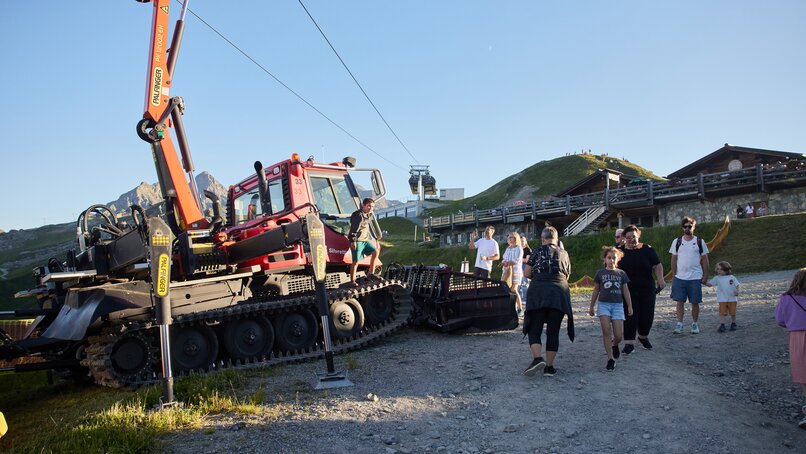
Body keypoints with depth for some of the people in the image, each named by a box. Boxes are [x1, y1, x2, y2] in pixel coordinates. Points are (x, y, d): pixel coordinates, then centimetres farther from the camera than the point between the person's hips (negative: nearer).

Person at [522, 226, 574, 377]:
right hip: (559, 294, 2)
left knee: (534, 329, 3)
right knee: (553, 331, 8)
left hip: (538, 293, -2)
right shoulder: (564, 254, 12)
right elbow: (567, 275, 17)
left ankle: (537, 358, -19)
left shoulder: (537, 252, 5)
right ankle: (549, 367, 9)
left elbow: (526, 273, 4)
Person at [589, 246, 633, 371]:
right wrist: (591, 307, 13)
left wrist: (630, 306, 9)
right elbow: (596, 291, 11)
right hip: (603, 304, -1)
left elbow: (626, 291, 12)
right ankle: (610, 359, -4)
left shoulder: (621, 273, 7)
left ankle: (614, 344, 33)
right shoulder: (600, 273, 4)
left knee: (618, 335, -3)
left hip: (617, 305, 1)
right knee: (606, 331, -13)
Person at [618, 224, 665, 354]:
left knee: (647, 314, 7)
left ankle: (643, 336, 34)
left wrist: (660, 279, -15)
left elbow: (657, 266, -1)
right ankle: (629, 343, 2)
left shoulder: (647, 249, 0)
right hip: (628, 291, 0)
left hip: (647, 289, 1)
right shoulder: (621, 251, 3)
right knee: (630, 316, -5)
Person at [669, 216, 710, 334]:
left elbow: (704, 260, 6)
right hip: (680, 278, 1)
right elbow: (674, 259, 8)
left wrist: (705, 276, 1)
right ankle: (679, 324, 6)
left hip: (695, 278, 0)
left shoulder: (700, 242, 3)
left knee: (695, 302, 5)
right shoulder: (677, 241, 5)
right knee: (680, 301, -1)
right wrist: (674, 275, 3)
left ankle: (694, 324, 19)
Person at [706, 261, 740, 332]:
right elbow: (709, 284, -2)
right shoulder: (717, 278, 2)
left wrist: (737, 291, -9)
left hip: (732, 299, 1)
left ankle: (733, 324, 29)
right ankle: (722, 325, 0)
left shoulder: (732, 277, 2)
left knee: (733, 313, 10)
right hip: (722, 299, 0)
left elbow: (737, 285, 7)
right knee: (722, 313, -4)